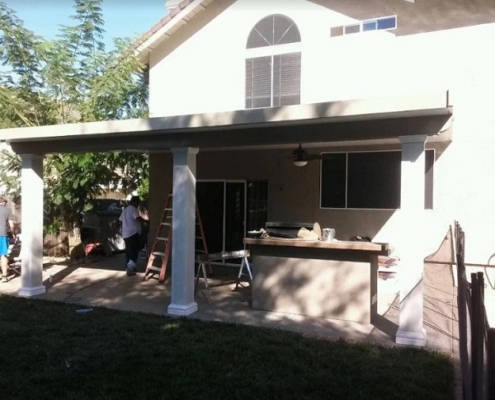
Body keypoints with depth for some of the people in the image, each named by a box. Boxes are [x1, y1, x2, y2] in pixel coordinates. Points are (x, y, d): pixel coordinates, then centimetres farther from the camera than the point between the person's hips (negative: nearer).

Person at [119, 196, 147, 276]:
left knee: (128, 251, 15)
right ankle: (130, 268, -12)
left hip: (125, 234, 9)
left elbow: (121, 221, 23)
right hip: (133, 233, -9)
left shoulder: (125, 210, 18)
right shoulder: (133, 209, -10)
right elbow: (138, 218, -25)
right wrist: (146, 221, -12)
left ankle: (128, 268, 22)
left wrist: (123, 229, 32)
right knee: (134, 251, -5)